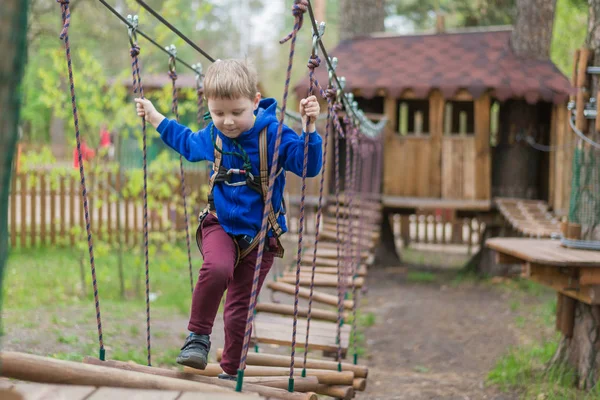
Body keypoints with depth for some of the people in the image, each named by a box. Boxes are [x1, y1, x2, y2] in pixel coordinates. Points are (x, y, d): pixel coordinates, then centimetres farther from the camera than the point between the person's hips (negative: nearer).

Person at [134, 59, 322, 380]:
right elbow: (188, 143, 24)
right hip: (220, 225, 2)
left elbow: (309, 166, -21)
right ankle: (198, 336, -15)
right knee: (216, 268, -33)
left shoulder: (274, 134, -16)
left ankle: (230, 372, 23)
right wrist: (156, 119, 27)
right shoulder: (212, 136, 0)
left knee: (239, 310, 3)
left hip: (259, 234, -2)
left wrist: (309, 128, -36)